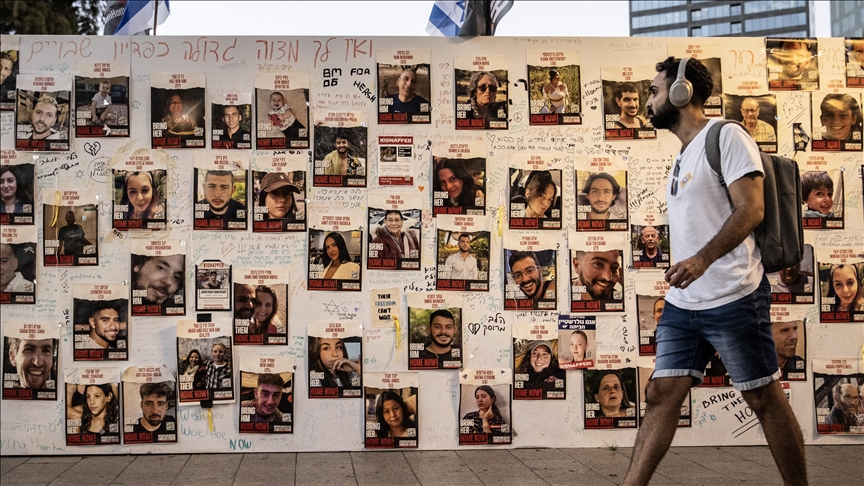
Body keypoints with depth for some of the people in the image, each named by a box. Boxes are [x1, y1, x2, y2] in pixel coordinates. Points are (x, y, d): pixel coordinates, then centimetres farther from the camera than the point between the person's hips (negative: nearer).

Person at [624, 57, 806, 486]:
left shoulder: (726, 136, -6)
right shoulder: (683, 155, 19)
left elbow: (751, 209, -17)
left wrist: (702, 258, -29)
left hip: (733, 300, -8)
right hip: (682, 303, 8)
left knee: (764, 399, 2)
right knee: (661, 395, 3)